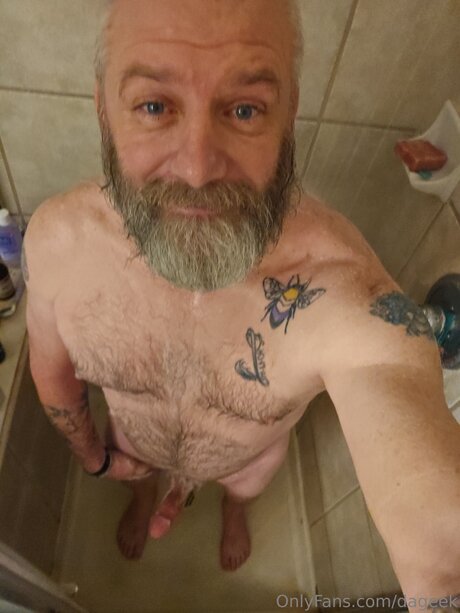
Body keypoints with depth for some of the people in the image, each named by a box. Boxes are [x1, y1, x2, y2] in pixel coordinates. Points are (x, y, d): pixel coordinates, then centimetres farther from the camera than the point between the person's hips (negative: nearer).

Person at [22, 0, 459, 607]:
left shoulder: (343, 289, -45)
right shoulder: (56, 238, -32)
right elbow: (53, 368, -11)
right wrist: (92, 454, 4)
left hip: (252, 457, -1)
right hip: (135, 445, 2)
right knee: (143, 479, 36)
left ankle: (233, 511, 74)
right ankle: (146, 499, 75)